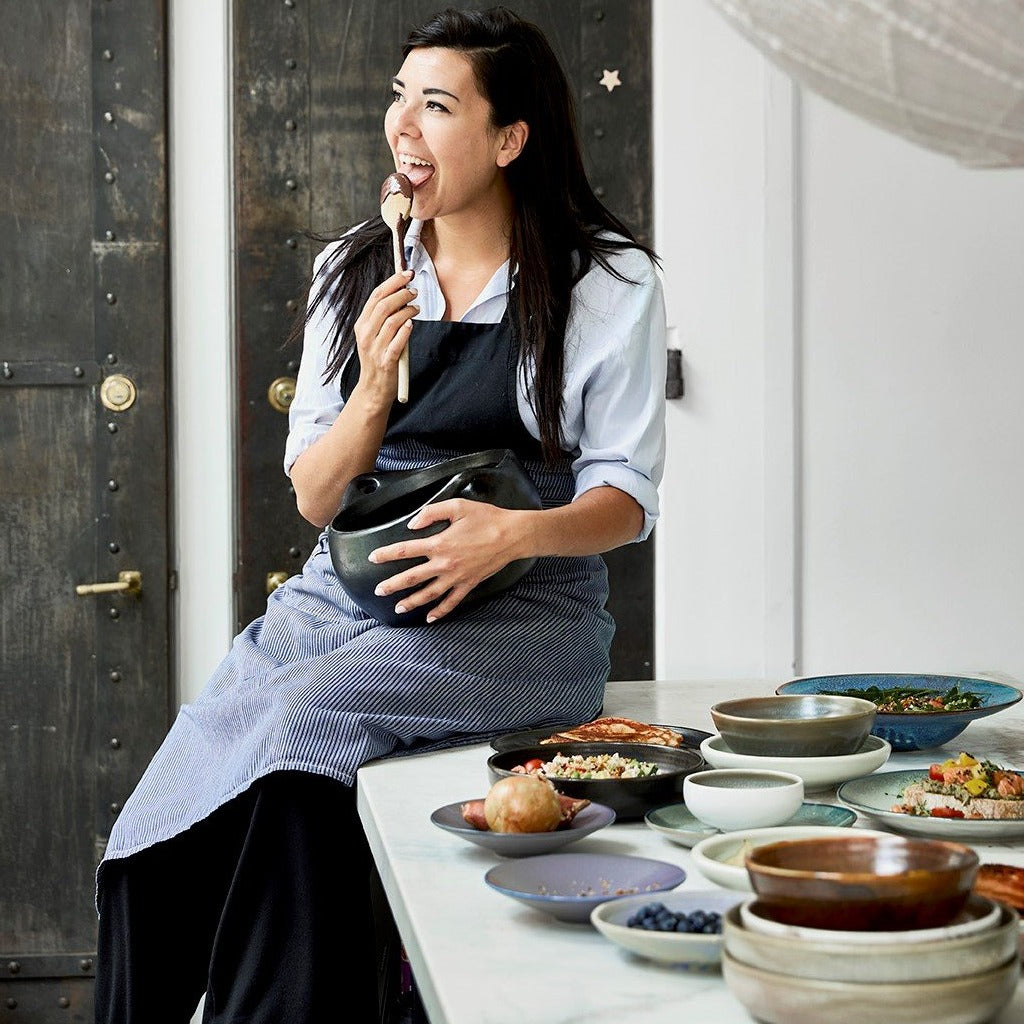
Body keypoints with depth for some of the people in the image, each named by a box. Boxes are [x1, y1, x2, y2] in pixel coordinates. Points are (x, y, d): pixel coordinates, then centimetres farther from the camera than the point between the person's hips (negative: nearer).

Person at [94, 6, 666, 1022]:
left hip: (521, 604, -3)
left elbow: (625, 498, 1)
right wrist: (373, 392, -8)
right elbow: (314, 498, 11)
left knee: (298, 721, -32)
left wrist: (515, 531, -20)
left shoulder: (609, 282, 2)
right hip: (344, 590, 4)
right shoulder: (352, 272, 14)